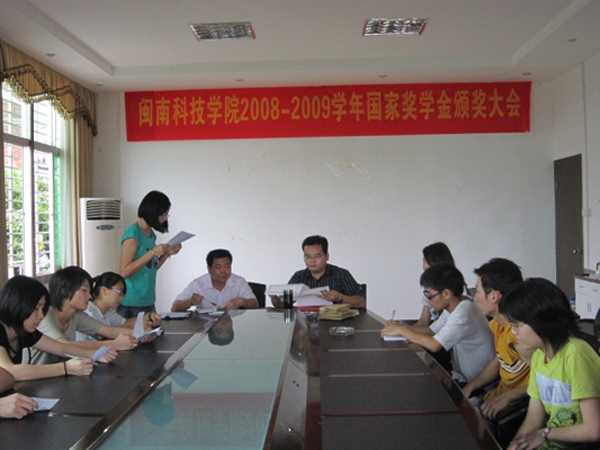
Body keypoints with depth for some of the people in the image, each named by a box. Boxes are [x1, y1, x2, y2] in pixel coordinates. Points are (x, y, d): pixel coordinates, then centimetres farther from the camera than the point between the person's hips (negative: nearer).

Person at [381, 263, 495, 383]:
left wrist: (401, 330, -20)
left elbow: (434, 345, -32)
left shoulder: (463, 314, -26)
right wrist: (400, 326, -5)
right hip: (462, 375, 8)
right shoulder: (454, 308, 4)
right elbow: (431, 330, 9)